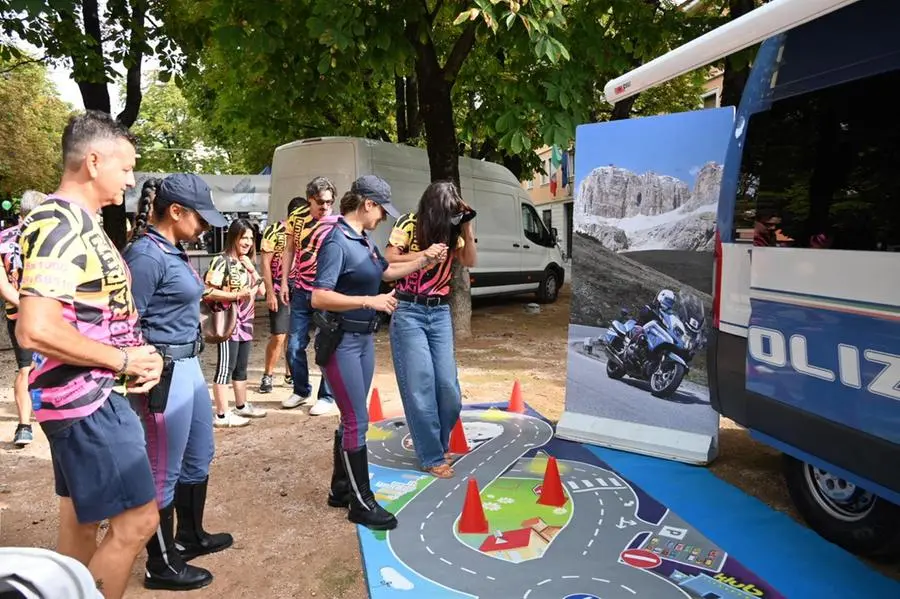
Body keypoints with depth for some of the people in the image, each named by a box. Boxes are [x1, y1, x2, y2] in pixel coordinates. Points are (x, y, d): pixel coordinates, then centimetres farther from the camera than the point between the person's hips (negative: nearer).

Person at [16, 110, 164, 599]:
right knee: (136, 520, -6)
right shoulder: (58, 224, -18)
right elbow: (36, 330, -28)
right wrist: (124, 360, -17)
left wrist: (141, 354, 5)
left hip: (93, 396, 10)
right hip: (85, 400, -10)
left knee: (81, 518, 19)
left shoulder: (79, 222, 13)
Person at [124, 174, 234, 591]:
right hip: (163, 372, -10)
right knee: (164, 471, 5)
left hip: (188, 366, 10)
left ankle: (191, 537, 41)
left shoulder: (173, 251, 10)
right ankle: (162, 565, 23)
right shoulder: (146, 254, -18)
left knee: (199, 457, 22)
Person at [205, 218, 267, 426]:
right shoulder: (222, 261, -12)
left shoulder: (246, 262, 12)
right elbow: (208, 292, -19)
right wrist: (237, 295, -22)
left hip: (245, 323, 8)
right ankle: (222, 415, 1)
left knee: (241, 367, 17)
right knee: (226, 367, -4)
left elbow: (261, 291, 9)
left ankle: (242, 406, 30)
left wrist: (252, 269, -3)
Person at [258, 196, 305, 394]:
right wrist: (270, 293, -14)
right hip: (279, 291, -5)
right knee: (278, 337, -5)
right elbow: (265, 263, -8)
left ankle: (290, 374, 22)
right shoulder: (273, 230, -7)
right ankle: (267, 376, 11)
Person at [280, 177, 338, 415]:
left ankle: (327, 397, 16)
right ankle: (301, 391, 29)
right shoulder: (296, 217, 1)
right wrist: (284, 282, 8)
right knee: (295, 346, 9)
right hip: (301, 290, 4)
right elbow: (290, 250, 10)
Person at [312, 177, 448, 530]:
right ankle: (361, 503, 11)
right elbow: (319, 298, -26)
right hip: (341, 341, -9)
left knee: (352, 418, 15)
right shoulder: (337, 241, -18)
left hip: (363, 339, 9)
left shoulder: (363, 241, 8)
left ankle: (340, 489, 29)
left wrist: (425, 259, 21)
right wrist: (370, 301, -26)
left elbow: (387, 272, 26)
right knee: (357, 421, -2)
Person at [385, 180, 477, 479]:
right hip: (409, 312, -4)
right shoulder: (409, 224, -7)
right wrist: (425, 255, -18)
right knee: (420, 384, -3)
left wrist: (466, 227, -3)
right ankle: (432, 456, 9)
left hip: (440, 313, 5)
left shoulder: (451, 231, 8)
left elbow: (470, 261, 7)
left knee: (447, 385, 2)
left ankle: (439, 443, 26)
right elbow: (388, 259, -11)